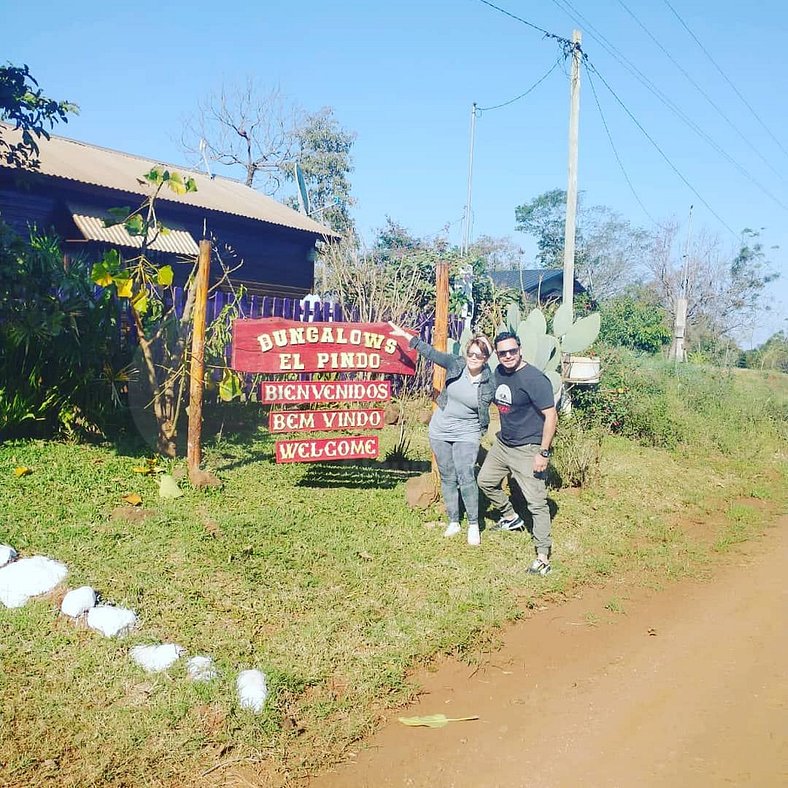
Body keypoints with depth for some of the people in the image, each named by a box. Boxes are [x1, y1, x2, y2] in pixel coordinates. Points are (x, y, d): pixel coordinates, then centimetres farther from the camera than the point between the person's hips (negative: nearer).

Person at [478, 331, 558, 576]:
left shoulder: (534, 379, -21)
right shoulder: (499, 372, 3)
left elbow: (551, 417, -21)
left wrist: (543, 452, -22)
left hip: (527, 450, -9)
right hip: (502, 444, 9)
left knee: (536, 502, -8)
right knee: (485, 481, 22)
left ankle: (542, 557, -3)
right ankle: (511, 518, 42)